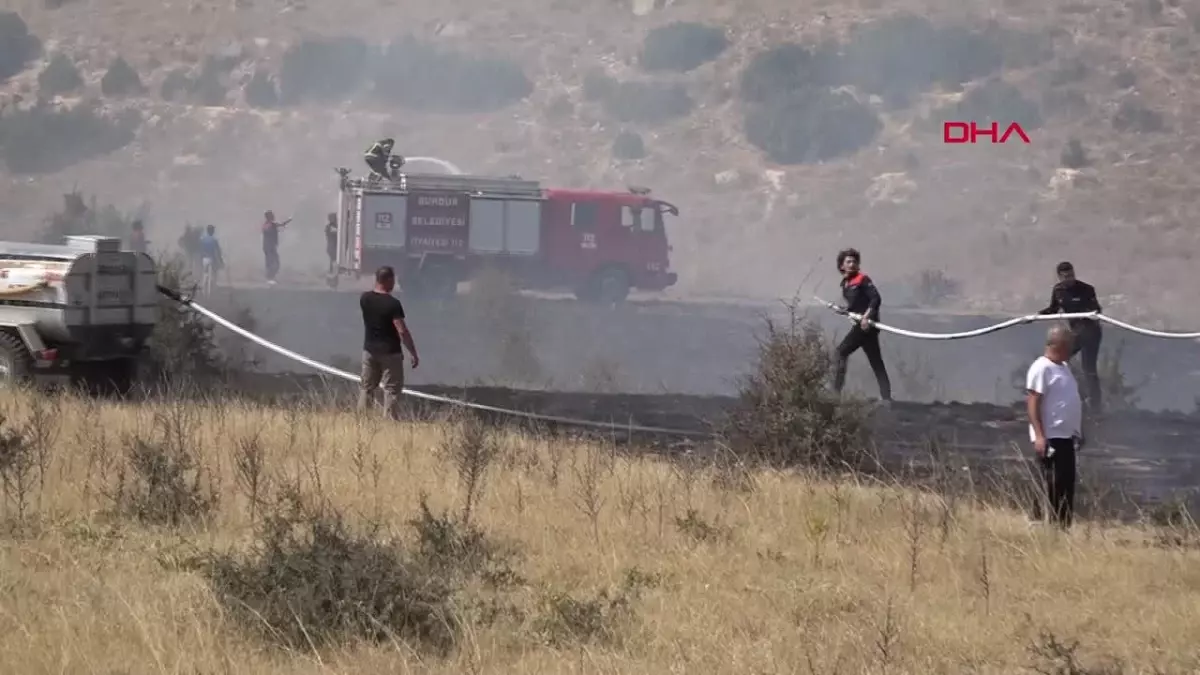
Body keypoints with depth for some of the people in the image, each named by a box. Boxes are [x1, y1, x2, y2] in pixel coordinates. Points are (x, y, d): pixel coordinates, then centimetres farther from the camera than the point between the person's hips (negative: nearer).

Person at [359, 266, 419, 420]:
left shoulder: (365, 299, -2)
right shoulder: (393, 303, -19)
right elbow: (402, 331, -21)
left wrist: (377, 287, 15)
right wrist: (413, 353, -15)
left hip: (370, 350, 5)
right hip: (390, 352, -5)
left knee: (366, 387, 15)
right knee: (391, 390, 1)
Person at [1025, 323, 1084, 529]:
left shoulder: (1064, 367, 16)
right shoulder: (1042, 368, -12)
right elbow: (1032, 403, -18)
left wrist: (1079, 431, 22)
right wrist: (1039, 436, -24)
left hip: (1066, 437, 9)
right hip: (1050, 437, -9)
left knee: (1067, 486, 10)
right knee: (1051, 487, -10)